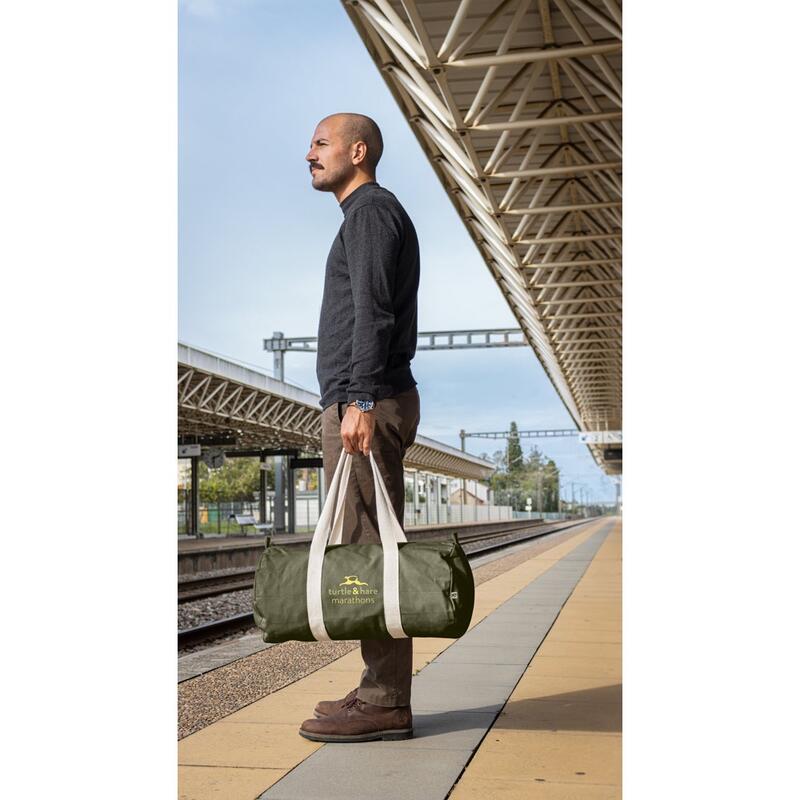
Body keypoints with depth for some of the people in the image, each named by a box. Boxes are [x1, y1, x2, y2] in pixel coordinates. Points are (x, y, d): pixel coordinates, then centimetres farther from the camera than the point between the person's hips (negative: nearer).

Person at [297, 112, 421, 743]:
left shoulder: (371, 209, -4)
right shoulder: (379, 217, 27)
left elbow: (372, 312, -17)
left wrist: (360, 401, -24)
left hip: (363, 403, -10)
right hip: (375, 405, 10)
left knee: (367, 546, -11)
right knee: (370, 547, 8)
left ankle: (384, 702, -9)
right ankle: (382, 693, 11)